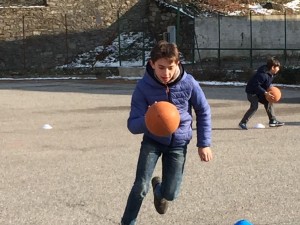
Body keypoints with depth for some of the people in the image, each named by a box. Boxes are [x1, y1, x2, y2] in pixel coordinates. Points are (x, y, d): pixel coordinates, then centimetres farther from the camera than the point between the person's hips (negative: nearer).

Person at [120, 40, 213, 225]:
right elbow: (133, 125, -22)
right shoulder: (144, 86, -23)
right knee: (140, 187, -16)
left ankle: (159, 189, 41)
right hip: (153, 140, -1)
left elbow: (203, 112, -1)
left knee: (170, 193, 3)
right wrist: (148, 119, -44)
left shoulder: (189, 83, -19)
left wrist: (204, 143, -3)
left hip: (178, 142, 1)